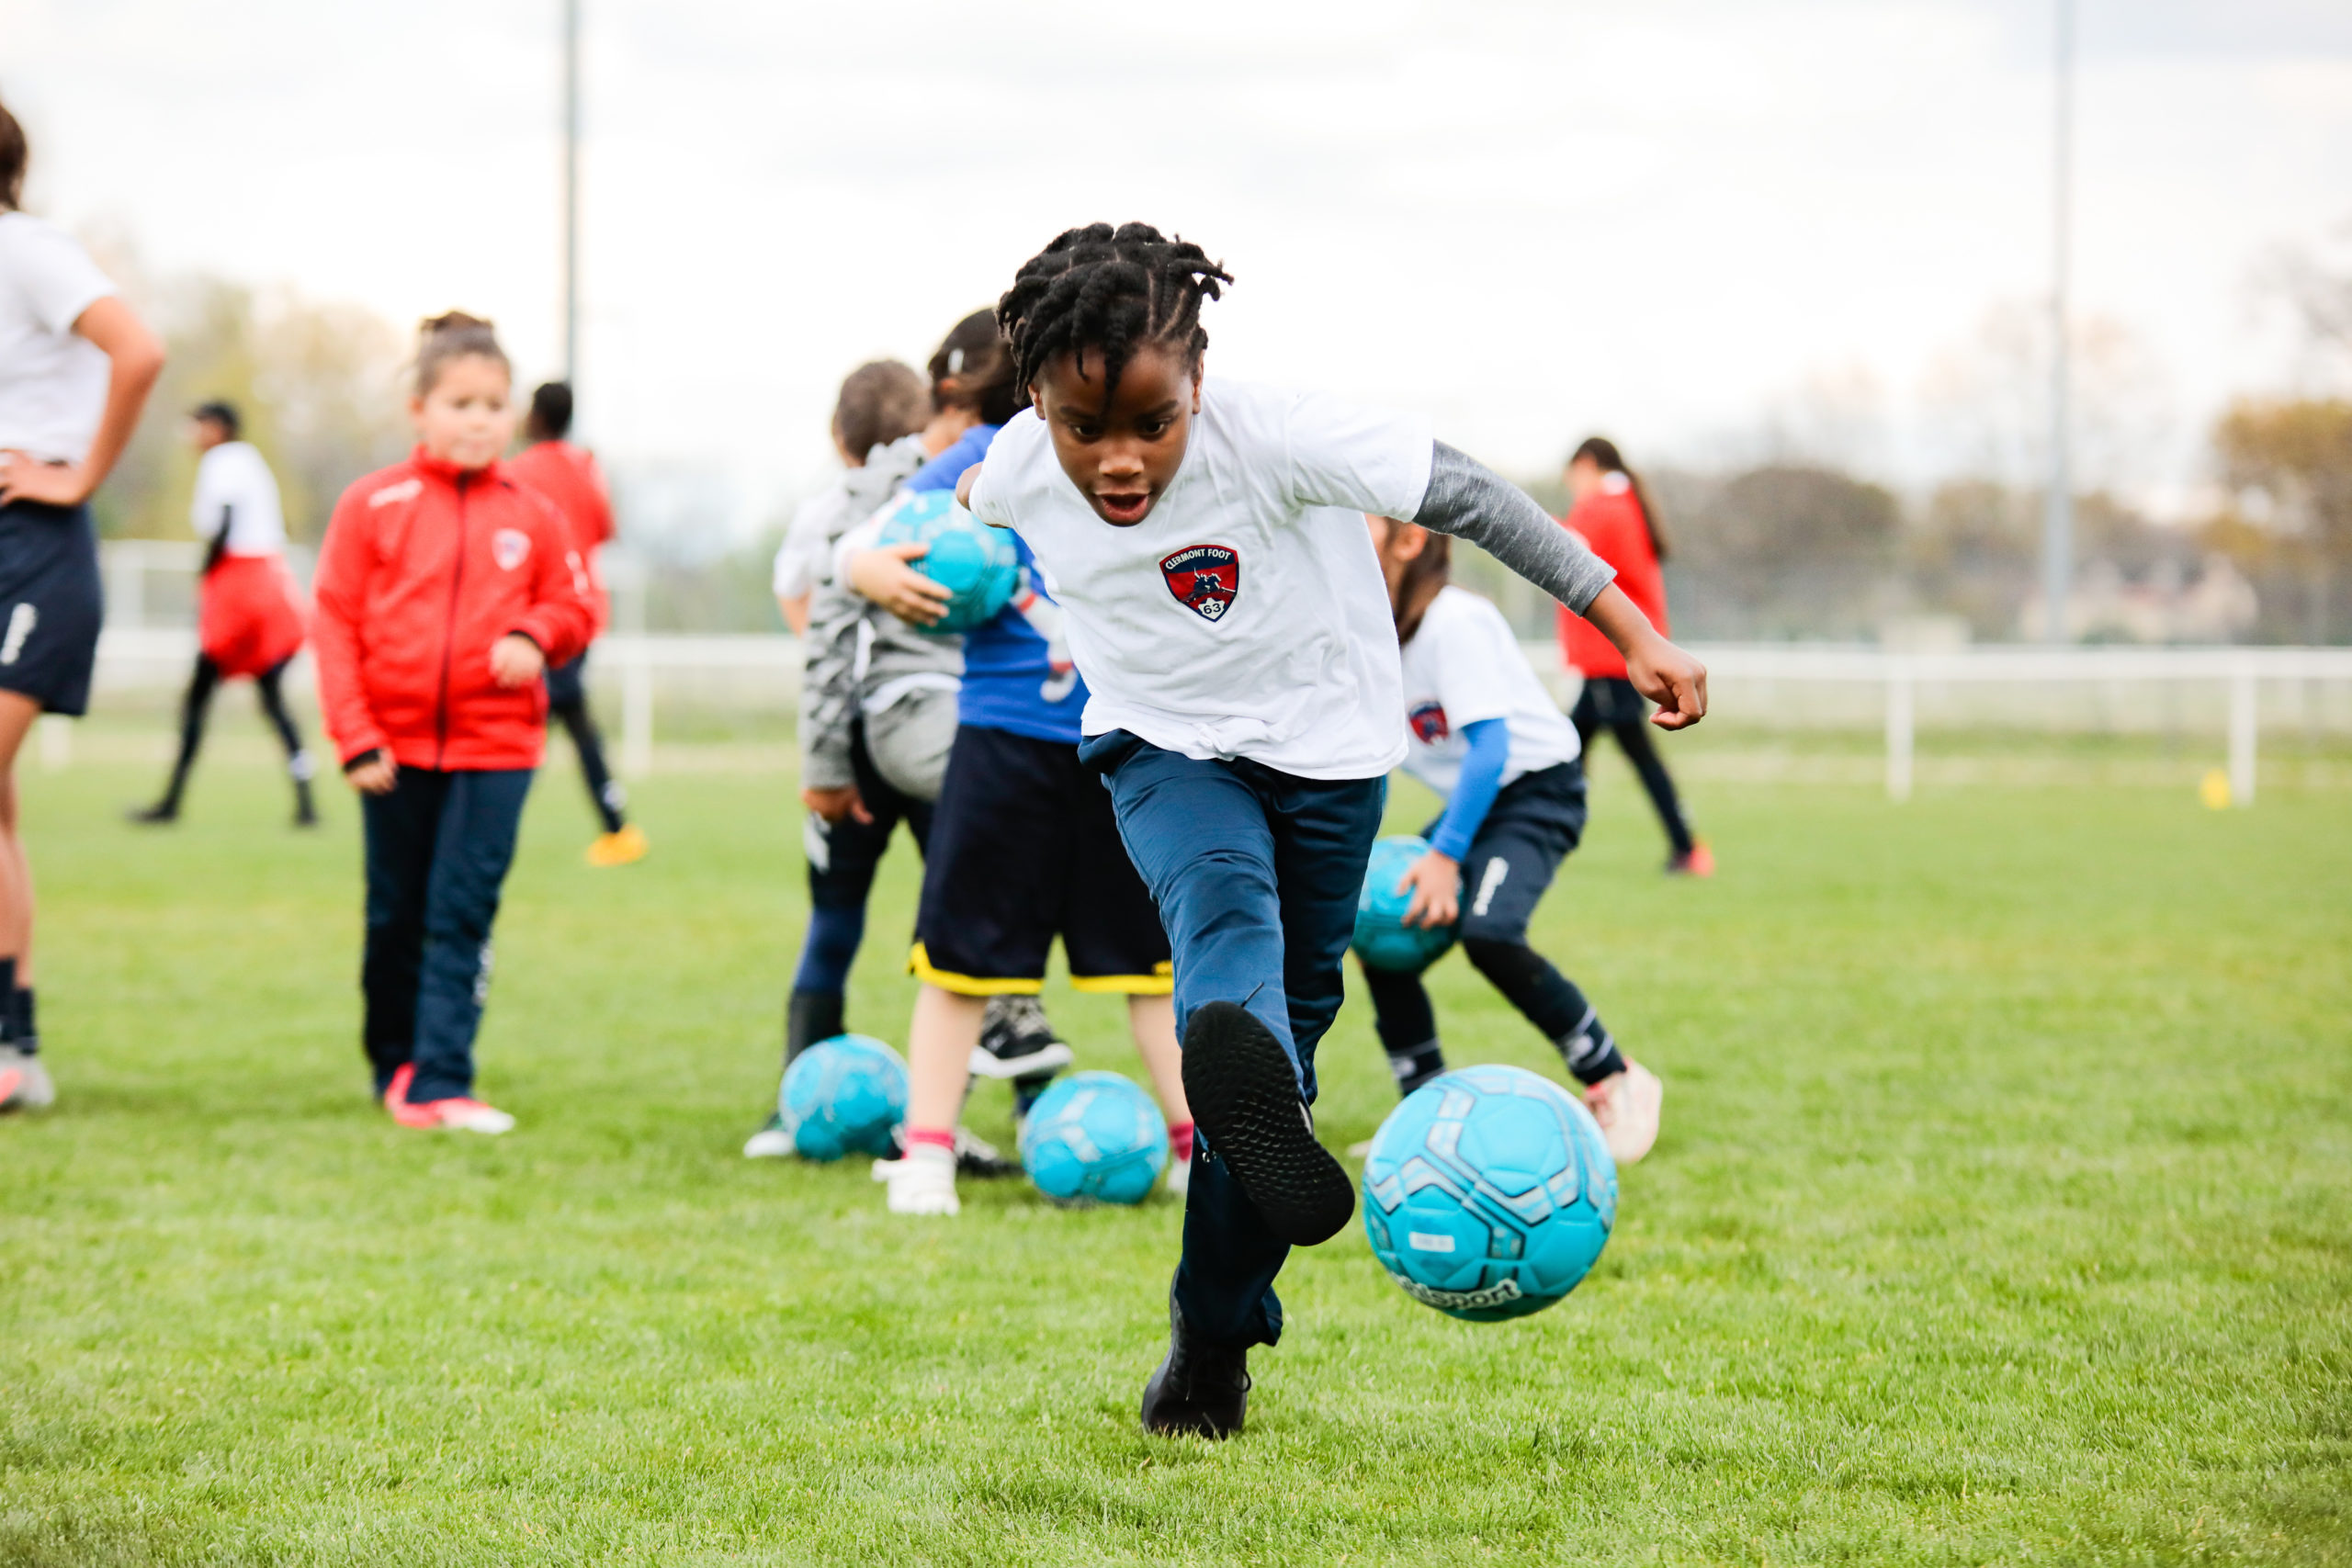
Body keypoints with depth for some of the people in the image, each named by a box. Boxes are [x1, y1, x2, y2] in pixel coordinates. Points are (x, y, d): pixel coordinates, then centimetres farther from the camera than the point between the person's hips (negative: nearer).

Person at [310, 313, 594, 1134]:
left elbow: (575, 606, 11)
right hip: (397, 747, 0)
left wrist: (532, 635, -13)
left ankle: (441, 1084, -9)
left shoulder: (533, 516, 4)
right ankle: (394, 1065, 27)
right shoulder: (373, 504, -1)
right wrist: (355, 737, -8)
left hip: (495, 749, 0)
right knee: (396, 918, 10)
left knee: (462, 919, -7)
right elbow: (335, 621, -2)